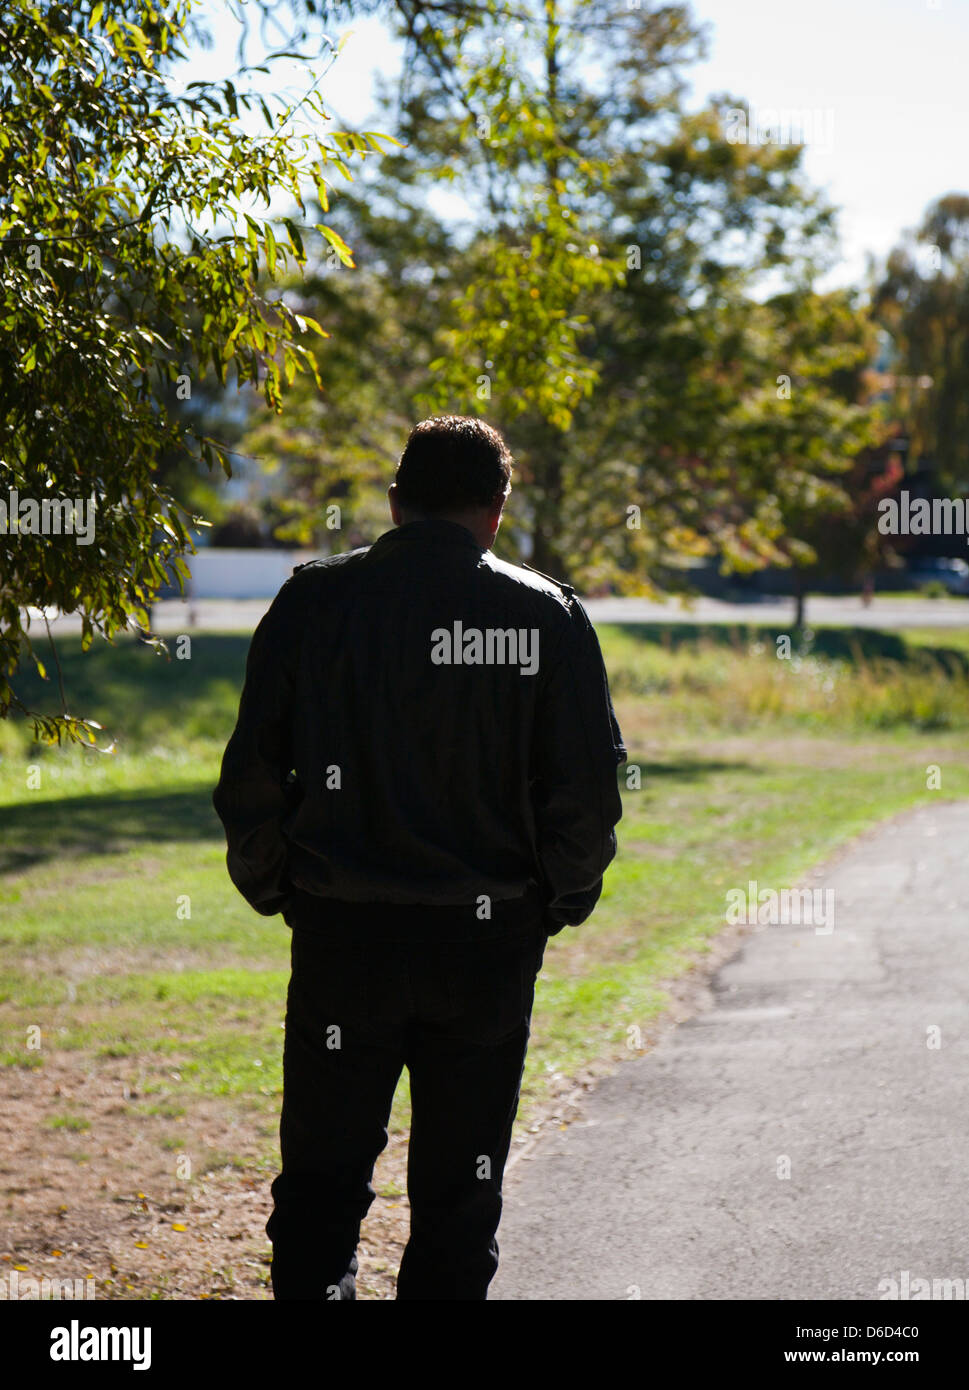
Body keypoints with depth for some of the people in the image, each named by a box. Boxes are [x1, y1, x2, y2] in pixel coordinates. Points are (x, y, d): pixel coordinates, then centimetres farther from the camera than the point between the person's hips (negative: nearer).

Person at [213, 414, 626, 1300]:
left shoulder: (314, 603, -2)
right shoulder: (549, 617, -4)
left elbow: (251, 778, -1)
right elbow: (590, 793, -4)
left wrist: (271, 890, 12)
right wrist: (556, 903, 10)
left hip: (342, 935, 0)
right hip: (489, 943, 0)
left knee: (322, 1178, 10)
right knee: (459, 1189, 11)